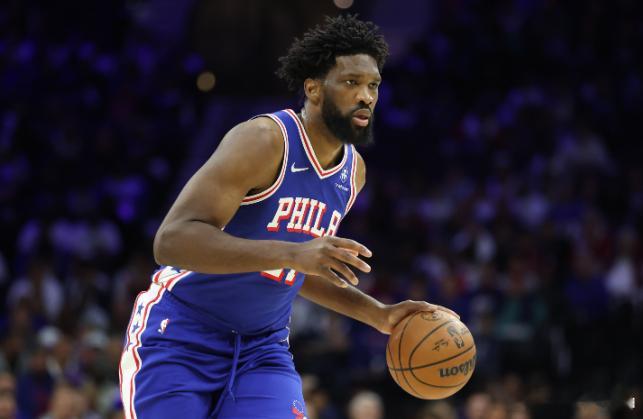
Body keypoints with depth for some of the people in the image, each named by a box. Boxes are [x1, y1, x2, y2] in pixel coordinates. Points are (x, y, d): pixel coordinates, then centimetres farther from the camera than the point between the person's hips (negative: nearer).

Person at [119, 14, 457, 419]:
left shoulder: (353, 170, 7)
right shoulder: (264, 141, -19)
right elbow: (172, 240, -30)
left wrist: (377, 314, 10)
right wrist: (293, 253, -38)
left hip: (261, 348, 6)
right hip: (179, 338, -6)